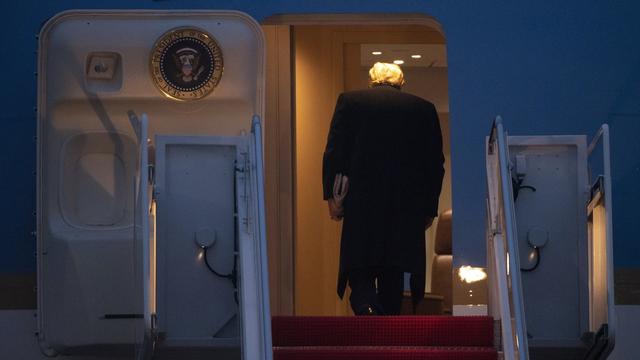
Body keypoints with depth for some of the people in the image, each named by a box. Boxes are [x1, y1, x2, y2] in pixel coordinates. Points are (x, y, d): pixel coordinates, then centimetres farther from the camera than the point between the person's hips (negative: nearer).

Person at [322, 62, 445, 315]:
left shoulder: (349, 101, 5)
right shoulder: (424, 109, 9)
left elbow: (334, 152, -2)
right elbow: (435, 163, 9)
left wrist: (332, 196, 0)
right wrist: (429, 208, 13)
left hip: (361, 203, -2)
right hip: (406, 209, 2)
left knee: (360, 273, 0)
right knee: (393, 277, 9)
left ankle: (368, 312, -26)